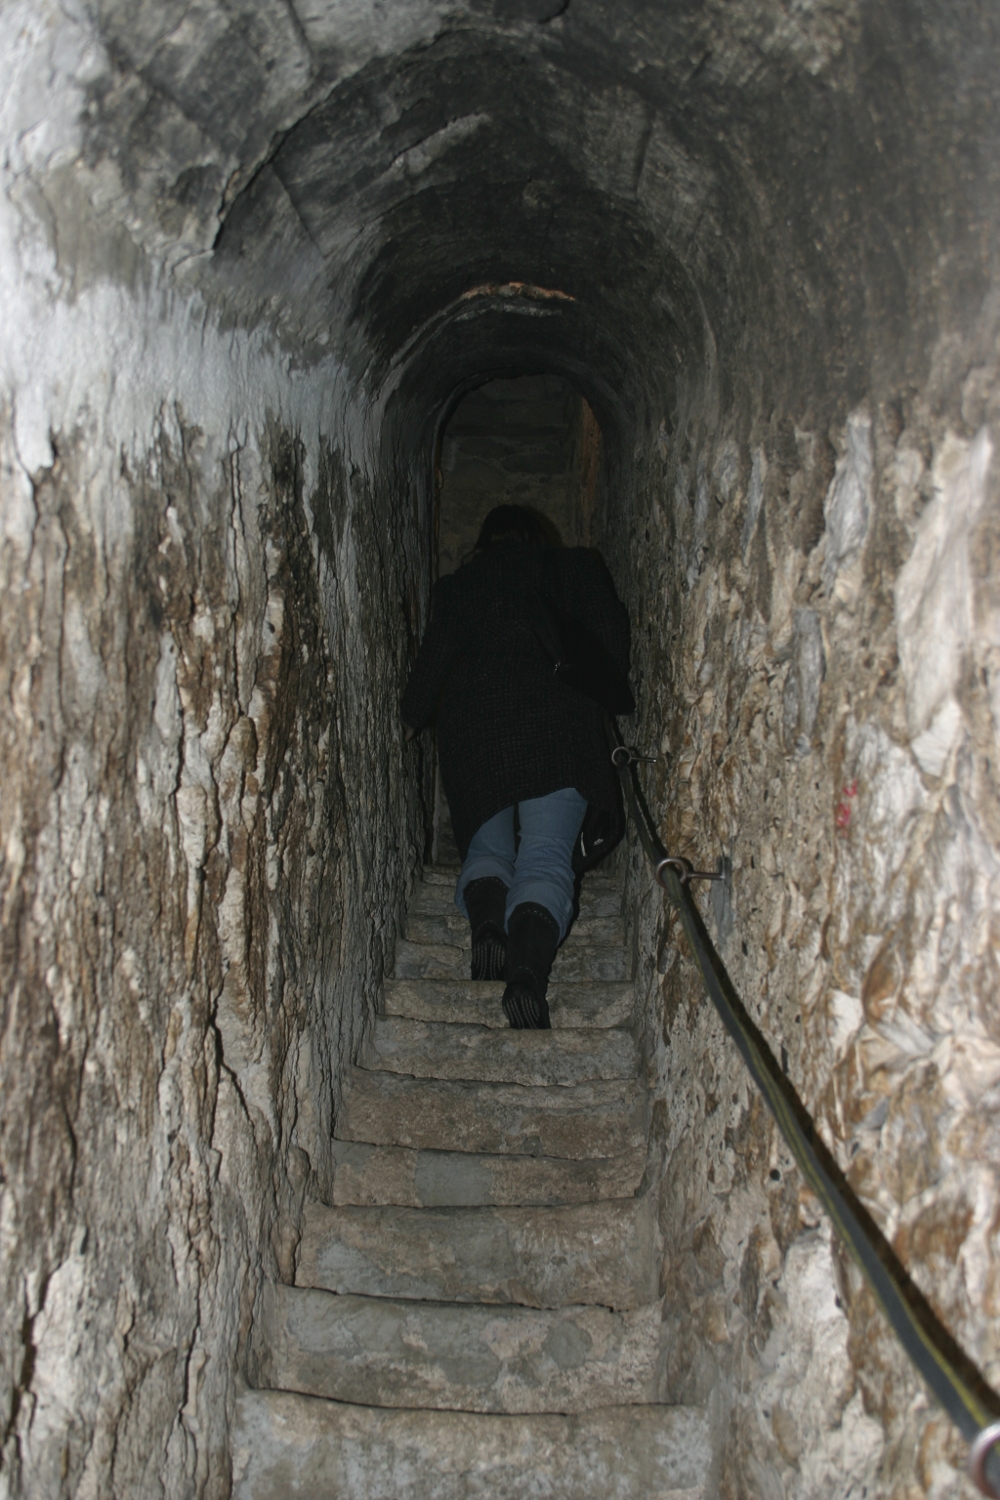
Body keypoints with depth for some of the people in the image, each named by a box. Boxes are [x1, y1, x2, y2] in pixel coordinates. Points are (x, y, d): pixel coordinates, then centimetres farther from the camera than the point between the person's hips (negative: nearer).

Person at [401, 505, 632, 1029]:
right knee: (546, 858, -10)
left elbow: (434, 660, 12)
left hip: (474, 734, 2)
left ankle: (486, 921, -22)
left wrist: (409, 720, 26)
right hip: (558, 728, -1)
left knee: (487, 848, 12)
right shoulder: (575, 568, 19)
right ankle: (528, 963, -39)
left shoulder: (455, 586, 20)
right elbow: (611, 636, 10)